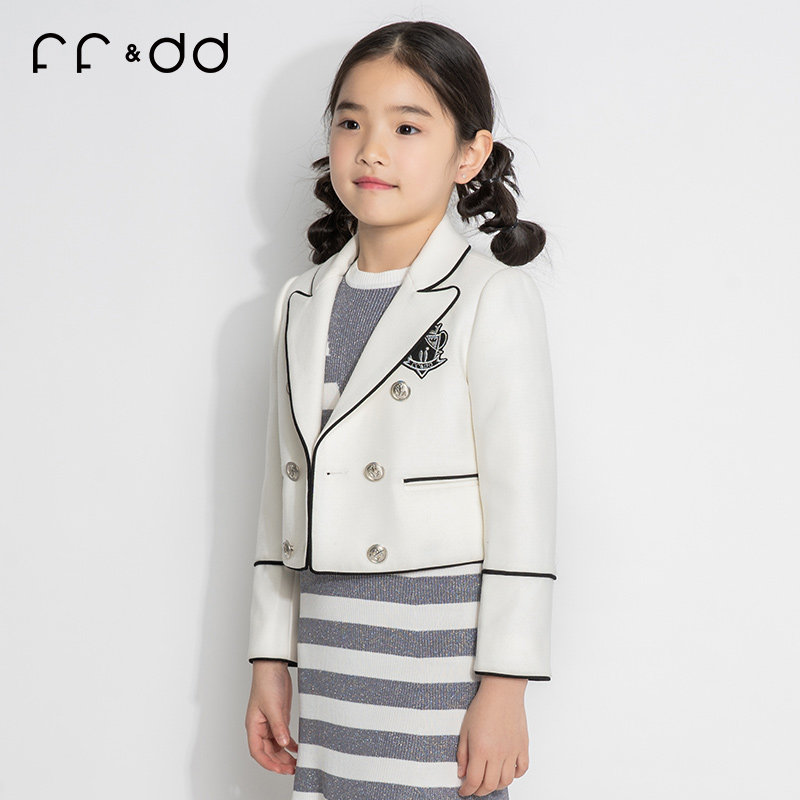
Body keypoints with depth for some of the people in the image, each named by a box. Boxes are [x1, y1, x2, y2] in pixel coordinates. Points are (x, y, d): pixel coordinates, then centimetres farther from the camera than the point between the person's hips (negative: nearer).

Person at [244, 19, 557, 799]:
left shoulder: (493, 298, -6)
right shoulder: (302, 303, 11)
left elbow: (523, 502, -9)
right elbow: (282, 490, 14)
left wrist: (505, 687, -11)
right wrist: (270, 659, 12)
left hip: (443, 646, -5)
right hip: (329, 646, 5)